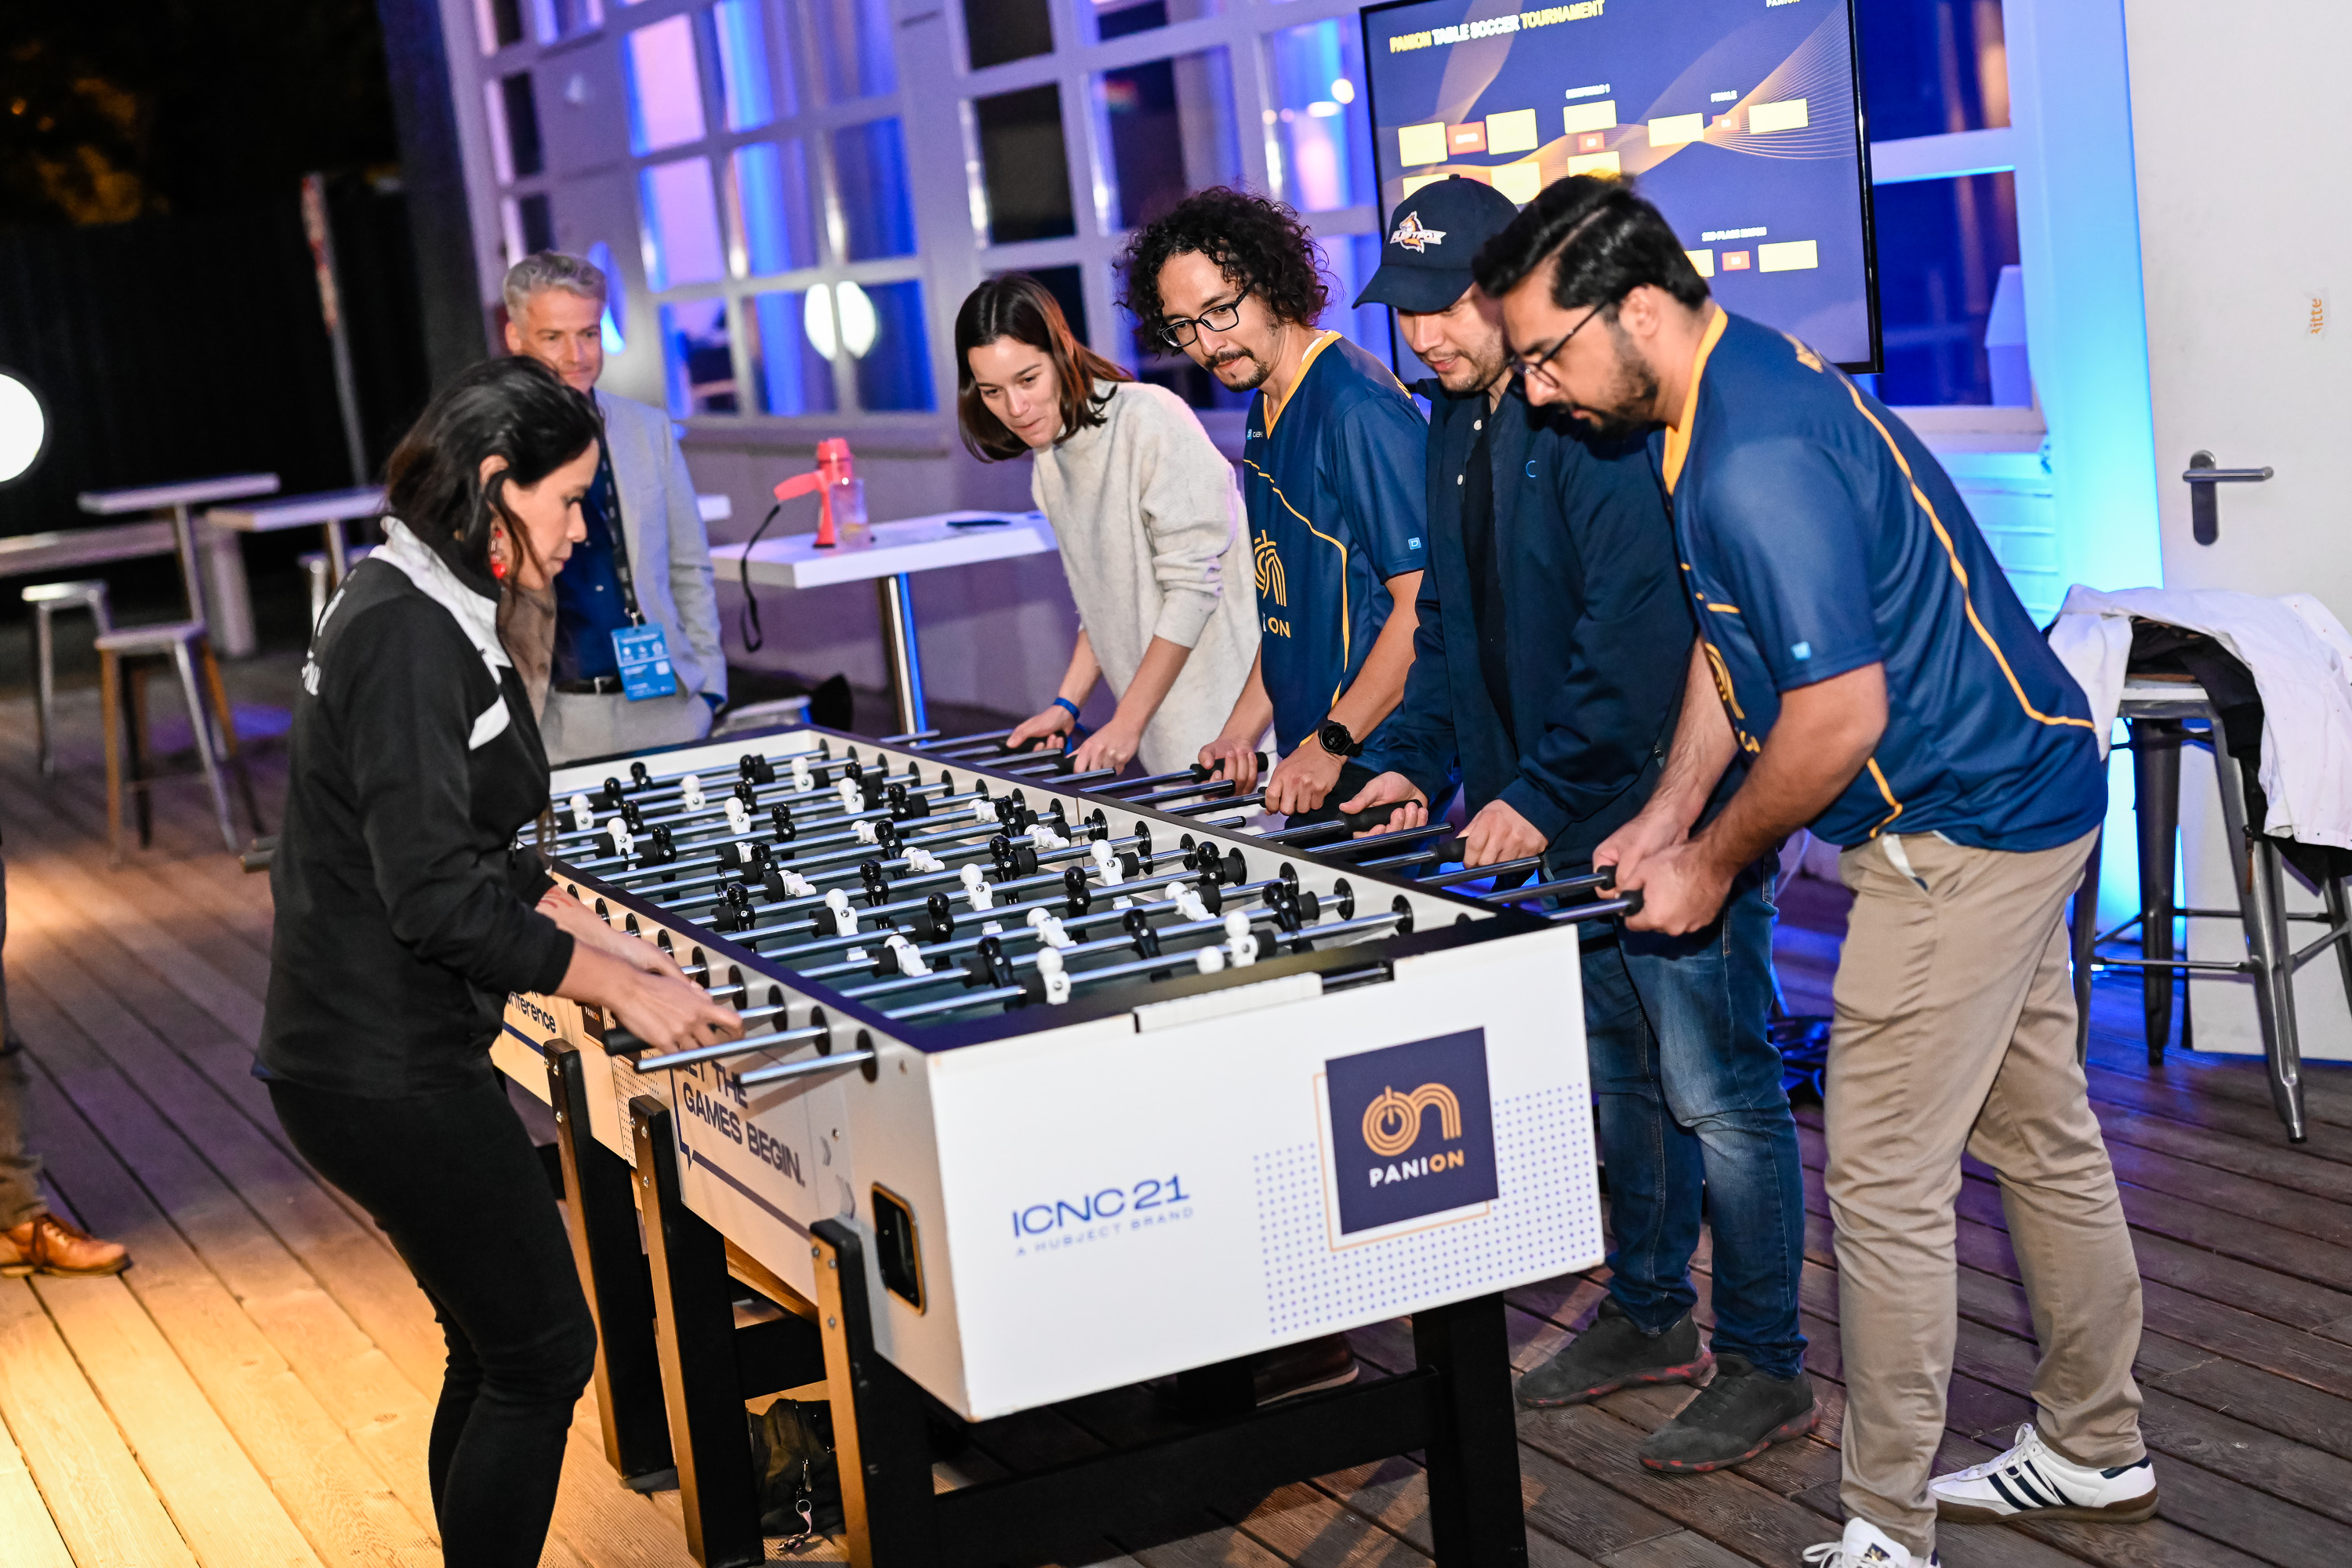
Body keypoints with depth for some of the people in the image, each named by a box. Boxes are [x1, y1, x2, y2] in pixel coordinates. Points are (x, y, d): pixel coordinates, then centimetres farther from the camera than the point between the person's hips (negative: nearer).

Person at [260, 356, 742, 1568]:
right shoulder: (410, 638, -20)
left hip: (380, 1050, 10)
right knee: (544, 1353, 0)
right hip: (389, 1069, -10)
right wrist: (619, 986, -14)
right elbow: (440, 897, -23)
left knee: (497, 1351, 18)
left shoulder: (415, 612, 11)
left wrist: (603, 943, 12)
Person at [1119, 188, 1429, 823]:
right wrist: (1242, 730, 11)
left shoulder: (1359, 407, -16)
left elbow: (1425, 602, -20)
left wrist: (1331, 743, -19)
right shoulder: (1266, 410, 13)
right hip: (1310, 761, 9)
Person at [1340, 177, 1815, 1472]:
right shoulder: (1456, 421, 12)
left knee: (1714, 1093, -2)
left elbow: (1638, 629, -24)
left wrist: (1544, 795, -23)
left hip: (1663, 812, -9)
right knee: (1613, 1076, 19)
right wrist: (1417, 760, 7)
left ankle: (1766, 1367, 10)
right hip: (1551, 821, 10)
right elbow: (1448, 615, 19)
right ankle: (1650, 1317, 34)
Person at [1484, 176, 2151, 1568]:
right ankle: (2097, 1453, 33)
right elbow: (1734, 633, 17)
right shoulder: (1739, 384, 8)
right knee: (2040, 1135, 19)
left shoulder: (1756, 461, -27)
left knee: (1885, 1182, -4)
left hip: (1961, 828, -11)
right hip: (2020, 792, 11)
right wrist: (1672, 811, 9)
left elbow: (1838, 715, -27)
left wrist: (1716, 864, -13)